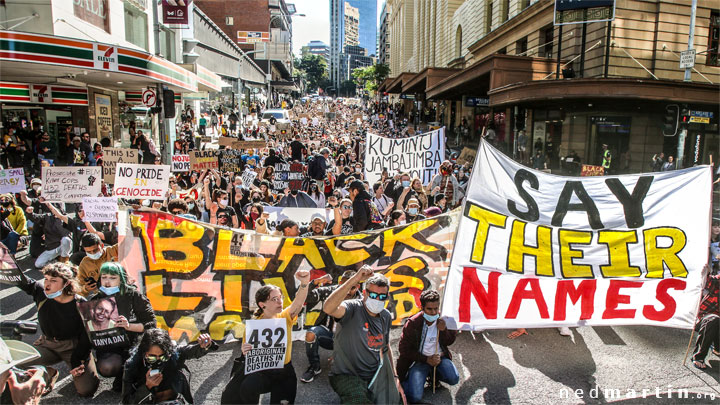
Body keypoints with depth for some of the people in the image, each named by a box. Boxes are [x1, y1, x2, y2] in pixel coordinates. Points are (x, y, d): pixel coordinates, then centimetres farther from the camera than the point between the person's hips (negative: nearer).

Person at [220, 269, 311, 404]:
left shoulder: (285, 317, -6)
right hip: (261, 370, -1)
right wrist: (245, 352, -25)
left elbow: (298, 303, -28)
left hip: (284, 371, 1)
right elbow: (248, 352, 1)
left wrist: (304, 283, -48)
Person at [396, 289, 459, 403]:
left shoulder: (444, 320, -7)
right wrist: (427, 359, -16)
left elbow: (450, 342, 5)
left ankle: (433, 373, 9)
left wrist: (444, 330, -18)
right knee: (415, 398, -21)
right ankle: (406, 379, 15)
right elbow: (404, 349, -9)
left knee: (454, 379, -24)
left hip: (440, 357, 4)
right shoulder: (412, 324, -16)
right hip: (420, 359, -3)